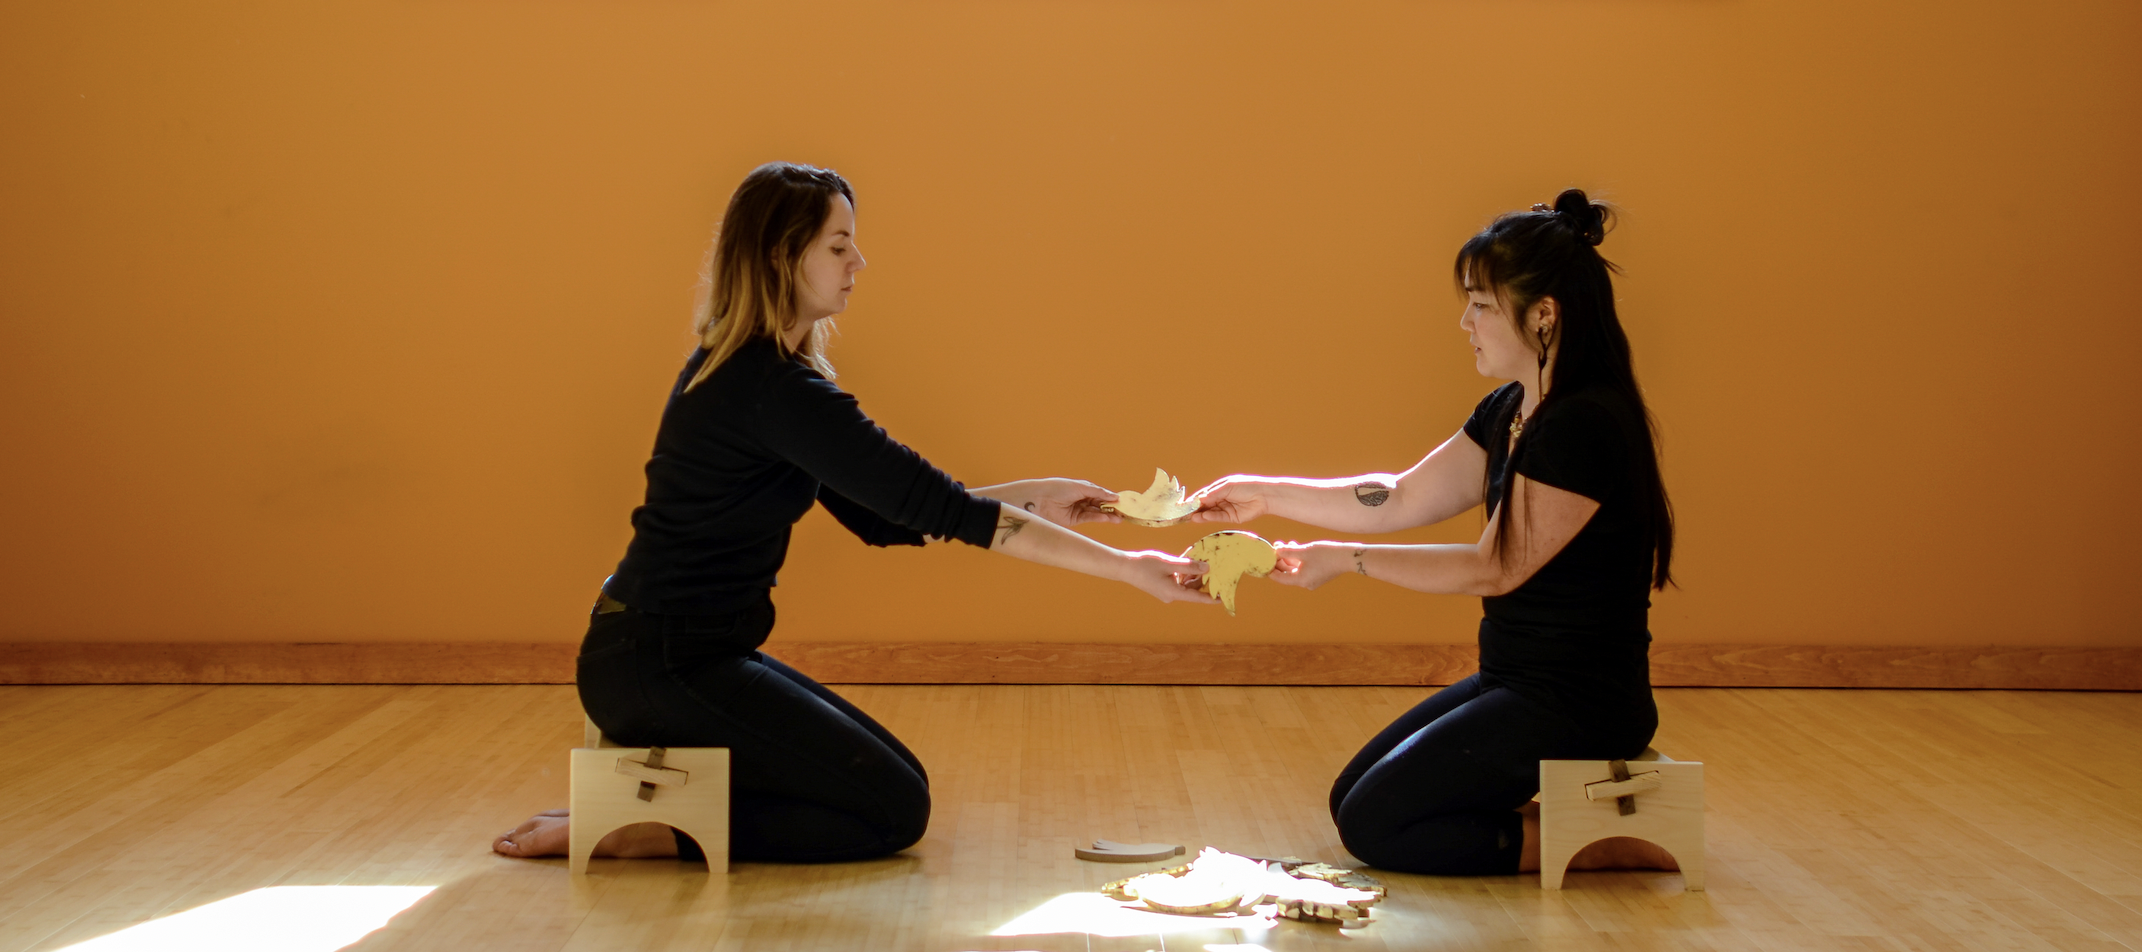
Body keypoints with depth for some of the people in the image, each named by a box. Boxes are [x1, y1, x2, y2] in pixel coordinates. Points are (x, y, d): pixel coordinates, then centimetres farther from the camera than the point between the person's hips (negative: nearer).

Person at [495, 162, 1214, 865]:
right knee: (894, 811, -8)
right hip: (663, 665, -10)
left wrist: (1031, 501, 6)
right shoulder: (773, 390, -21)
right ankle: (648, 829, -7)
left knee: (897, 779, 14)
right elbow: (936, 506, -22)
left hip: (688, 654, 10)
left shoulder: (744, 370, 11)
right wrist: (1124, 567, -19)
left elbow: (881, 516, 13)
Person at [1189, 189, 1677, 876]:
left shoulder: (1585, 425, -23)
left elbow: (1493, 569, -18)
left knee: (1374, 827, -9)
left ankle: (1605, 845, -5)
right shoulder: (1510, 412, 8)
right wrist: (1264, 496, 8)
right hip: (1515, 683, 10)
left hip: (1578, 707, -10)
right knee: (1351, 799, 15)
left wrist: (1347, 560, -10)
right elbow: (1402, 499, 13)